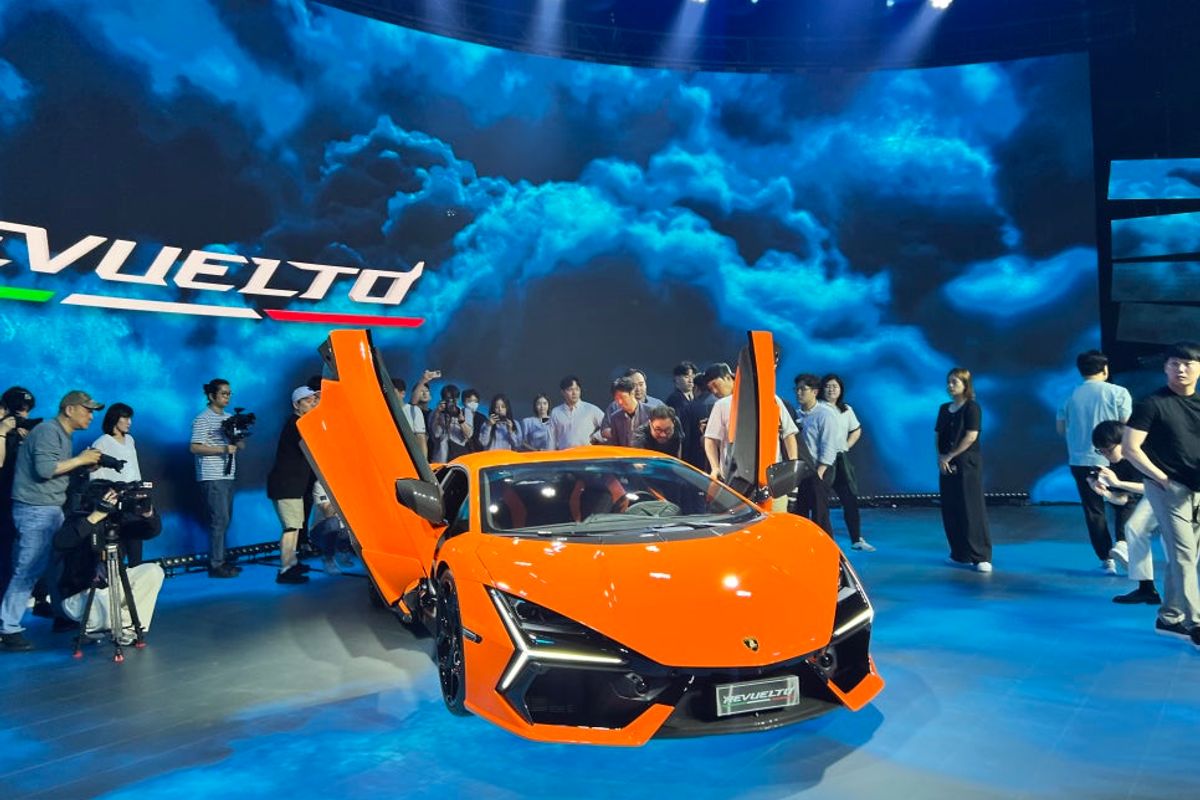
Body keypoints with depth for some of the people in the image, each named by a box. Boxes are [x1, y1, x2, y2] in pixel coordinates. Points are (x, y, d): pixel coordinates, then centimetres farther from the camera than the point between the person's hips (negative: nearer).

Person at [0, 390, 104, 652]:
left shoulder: (63, 434, 17)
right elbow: (44, 469, -24)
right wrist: (80, 459, -15)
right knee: (28, 570, -9)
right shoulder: (48, 431, -13)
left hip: (52, 509, 10)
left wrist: (85, 465, 2)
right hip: (35, 510, -10)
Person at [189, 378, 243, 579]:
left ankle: (221, 560, 17)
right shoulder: (202, 419, -7)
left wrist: (237, 441, -7)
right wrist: (223, 449, -20)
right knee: (219, 520, -8)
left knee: (224, 520, 10)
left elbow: (241, 445, 16)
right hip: (211, 477, -7)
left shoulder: (230, 418, 14)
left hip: (227, 476, 7)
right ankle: (216, 565, -3)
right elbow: (194, 448, -14)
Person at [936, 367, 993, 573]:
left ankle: (981, 557, -3)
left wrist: (950, 456, -11)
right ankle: (960, 553, 18)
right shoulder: (944, 409, 13)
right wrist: (940, 457, -5)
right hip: (946, 465, 6)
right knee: (950, 510, 7)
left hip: (967, 464, -6)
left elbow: (971, 436, -14)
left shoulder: (972, 408, -6)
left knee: (971, 510, -7)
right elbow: (937, 436, 11)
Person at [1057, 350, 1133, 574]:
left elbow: (1060, 428, 7)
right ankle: (1122, 542, -4)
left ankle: (1106, 559, 11)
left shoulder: (1070, 396, 2)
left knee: (1093, 510, 8)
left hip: (1080, 461, 2)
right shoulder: (1117, 392, -7)